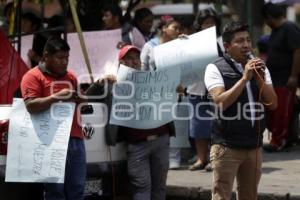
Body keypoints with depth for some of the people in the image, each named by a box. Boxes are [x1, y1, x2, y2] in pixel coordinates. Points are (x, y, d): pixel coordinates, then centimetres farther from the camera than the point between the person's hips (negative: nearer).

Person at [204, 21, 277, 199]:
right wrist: (245, 78, -19)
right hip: (226, 146, -6)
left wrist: (260, 79, -10)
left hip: (254, 146, 6)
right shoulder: (215, 69, -4)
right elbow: (221, 102, -18)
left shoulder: (259, 68, 12)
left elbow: (273, 104, 4)